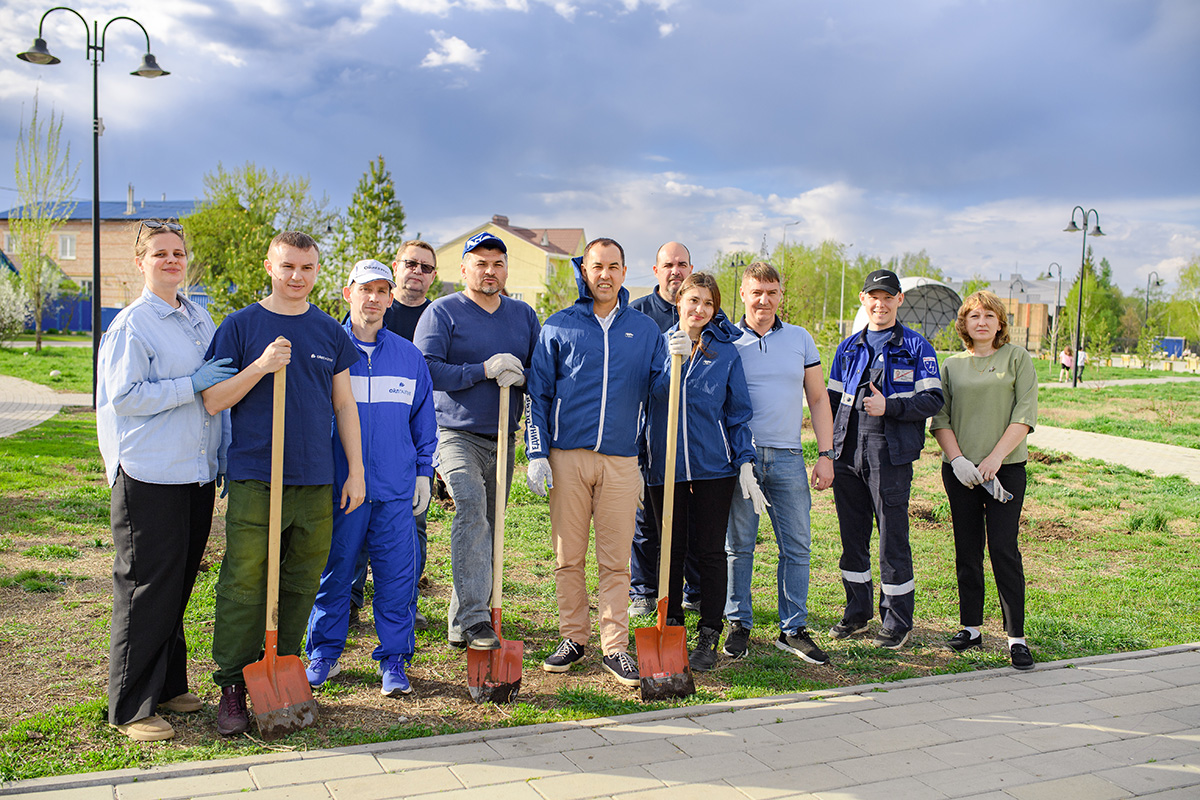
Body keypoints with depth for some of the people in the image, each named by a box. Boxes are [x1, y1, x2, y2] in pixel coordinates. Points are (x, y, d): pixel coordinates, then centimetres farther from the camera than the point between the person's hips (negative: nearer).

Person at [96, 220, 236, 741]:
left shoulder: (199, 319, 14)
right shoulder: (131, 324, -7)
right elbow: (124, 397, -14)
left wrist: (226, 458, 17)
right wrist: (193, 385, -19)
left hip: (197, 473, 7)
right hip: (148, 476, -7)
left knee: (179, 585, 14)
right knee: (146, 590, -2)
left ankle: (168, 684, 28)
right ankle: (130, 708, 9)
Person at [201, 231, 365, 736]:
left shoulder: (329, 331, 11)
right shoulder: (240, 325, 3)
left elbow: (344, 406, 14)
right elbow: (211, 402, -1)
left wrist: (356, 471, 9)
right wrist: (261, 366, -15)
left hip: (315, 480, 3)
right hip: (254, 477, -3)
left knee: (301, 584, 9)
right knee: (243, 585, -4)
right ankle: (233, 685, 9)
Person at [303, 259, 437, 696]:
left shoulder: (409, 356, 10)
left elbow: (423, 422, 16)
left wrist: (423, 472, 11)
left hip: (396, 488, 2)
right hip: (338, 484, -1)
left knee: (397, 574, 3)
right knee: (332, 573, 7)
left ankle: (394, 659, 16)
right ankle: (323, 653, 24)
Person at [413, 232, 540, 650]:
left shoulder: (524, 315, 14)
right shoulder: (442, 312, -1)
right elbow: (425, 370, -11)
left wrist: (520, 376, -8)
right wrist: (484, 370, -18)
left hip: (502, 440, 5)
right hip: (455, 433, -5)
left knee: (488, 530, 9)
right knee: (471, 504, -28)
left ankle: (462, 622, 22)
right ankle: (473, 617, -29)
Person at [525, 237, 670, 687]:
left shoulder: (644, 329, 12)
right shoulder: (558, 326, 7)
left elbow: (658, 387, 9)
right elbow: (539, 394, 5)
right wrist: (537, 455, -2)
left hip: (621, 460, 1)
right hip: (567, 456, -1)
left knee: (616, 560, 2)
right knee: (569, 556, 5)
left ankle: (615, 647, 10)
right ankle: (573, 638, 19)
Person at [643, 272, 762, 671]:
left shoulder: (726, 352, 4)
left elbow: (738, 412, 6)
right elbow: (645, 392, -9)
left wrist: (745, 463, -1)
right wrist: (671, 361, -25)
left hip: (712, 466, -1)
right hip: (664, 466, 1)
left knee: (709, 551, 3)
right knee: (670, 550, 8)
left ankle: (709, 637, 13)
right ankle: (671, 629, 21)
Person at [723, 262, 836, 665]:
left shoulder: (800, 339, 11)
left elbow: (818, 400, 11)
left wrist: (825, 455, 4)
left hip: (787, 457, 2)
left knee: (797, 545, 2)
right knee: (739, 544, 4)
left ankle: (793, 629, 13)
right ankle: (739, 624, 16)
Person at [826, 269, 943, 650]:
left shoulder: (916, 347, 2)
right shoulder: (848, 347, 15)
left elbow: (933, 400, -3)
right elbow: (832, 399, 18)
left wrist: (889, 407, -17)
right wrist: (828, 449, 11)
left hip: (891, 455, -4)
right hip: (848, 454, 4)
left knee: (893, 539, -1)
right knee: (852, 535, 11)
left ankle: (898, 621, 12)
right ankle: (857, 613, 25)